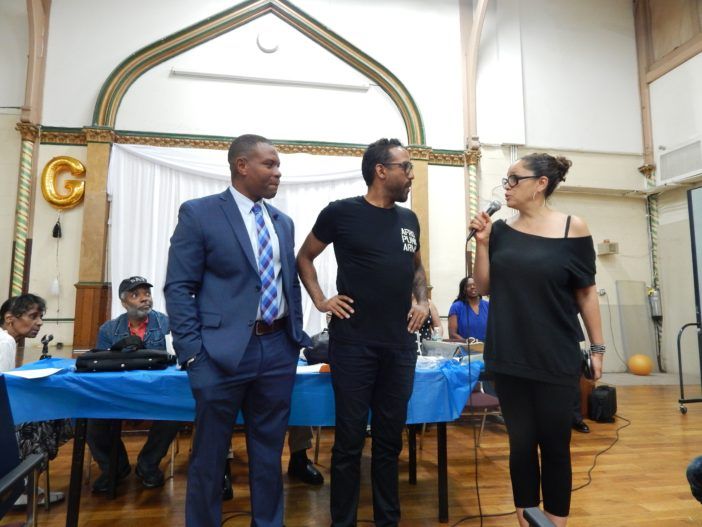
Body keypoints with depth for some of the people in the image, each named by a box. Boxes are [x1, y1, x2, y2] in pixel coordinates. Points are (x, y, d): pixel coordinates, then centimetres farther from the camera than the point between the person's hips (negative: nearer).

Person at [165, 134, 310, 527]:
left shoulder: (283, 222, 13)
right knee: (209, 457, 10)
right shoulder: (199, 213, -3)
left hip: (278, 350, 5)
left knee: (269, 454, 16)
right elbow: (179, 287, -7)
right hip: (223, 352, -4)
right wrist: (192, 354, -12)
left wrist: (298, 337, 10)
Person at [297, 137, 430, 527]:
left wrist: (422, 301, 8)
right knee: (349, 441, 5)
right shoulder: (341, 213, -4)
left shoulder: (409, 219, 11)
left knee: (390, 440, 15)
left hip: (400, 344, 5)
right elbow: (304, 257, 6)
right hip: (354, 344, -5)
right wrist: (320, 300, -5)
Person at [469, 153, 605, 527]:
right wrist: (482, 243, -7)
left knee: (554, 444, 7)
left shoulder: (573, 229, -4)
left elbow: (586, 293, 1)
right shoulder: (500, 230, 3)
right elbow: (484, 288, 4)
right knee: (521, 442, 11)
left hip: (556, 358, -2)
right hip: (508, 358, 2)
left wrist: (597, 347, 2)